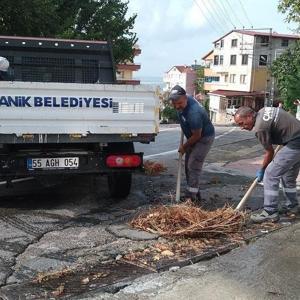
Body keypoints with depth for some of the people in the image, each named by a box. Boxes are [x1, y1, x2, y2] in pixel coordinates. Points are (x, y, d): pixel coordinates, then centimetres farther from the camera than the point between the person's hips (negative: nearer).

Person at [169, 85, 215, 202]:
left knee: (193, 166, -13)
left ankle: (191, 197, -8)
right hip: (193, 137, 9)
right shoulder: (184, 100, -10)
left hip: (204, 138, -9)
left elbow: (197, 135, -26)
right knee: (188, 165, 12)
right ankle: (194, 193, 22)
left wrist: (184, 146, -12)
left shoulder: (193, 112, -36)